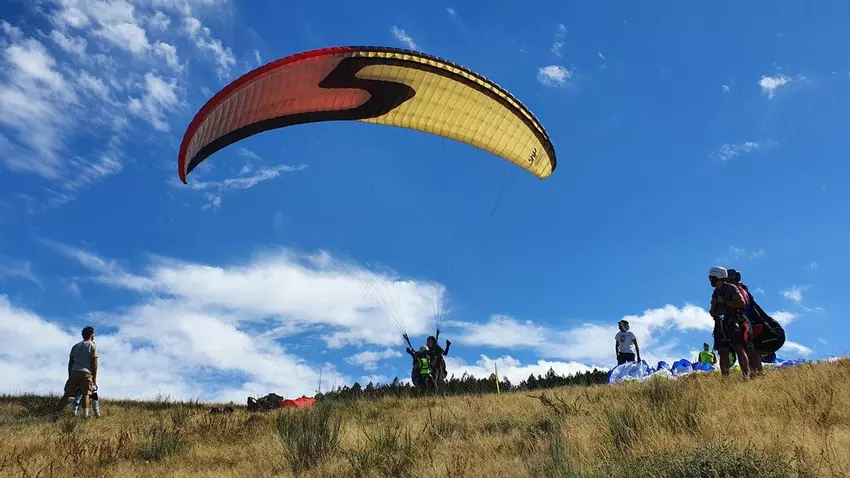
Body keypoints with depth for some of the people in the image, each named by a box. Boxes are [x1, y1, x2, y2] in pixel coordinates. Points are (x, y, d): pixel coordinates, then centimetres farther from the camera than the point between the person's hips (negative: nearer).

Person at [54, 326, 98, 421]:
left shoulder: (76, 346, 22)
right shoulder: (92, 346, 7)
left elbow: (70, 362, 17)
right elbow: (94, 362, -1)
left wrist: (70, 376, 20)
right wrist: (94, 378, 0)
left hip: (74, 372, 4)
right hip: (86, 373, -4)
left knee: (67, 394, 3)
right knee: (85, 394, -5)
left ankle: (57, 414, -3)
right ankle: (85, 415, -15)